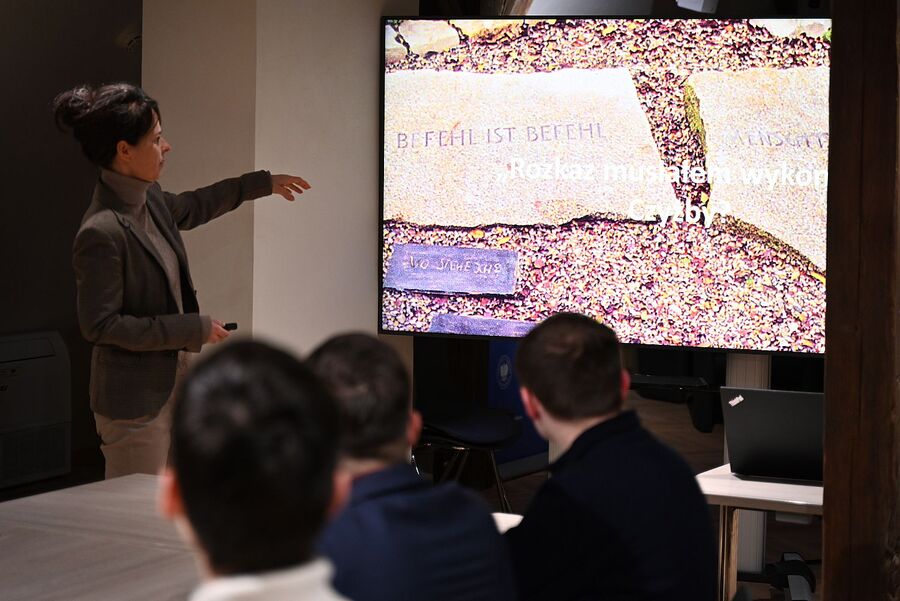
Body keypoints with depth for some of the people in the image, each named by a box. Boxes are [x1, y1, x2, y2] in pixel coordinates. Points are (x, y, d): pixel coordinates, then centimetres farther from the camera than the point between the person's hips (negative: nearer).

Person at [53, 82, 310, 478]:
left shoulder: (149, 200, 2)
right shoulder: (101, 233, -25)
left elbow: (191, 208, 26)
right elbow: (100, 324, -23)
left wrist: (263, 183, 34)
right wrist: (194, 329, -19)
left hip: (172, 382, 9)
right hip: (135, 399, -9)